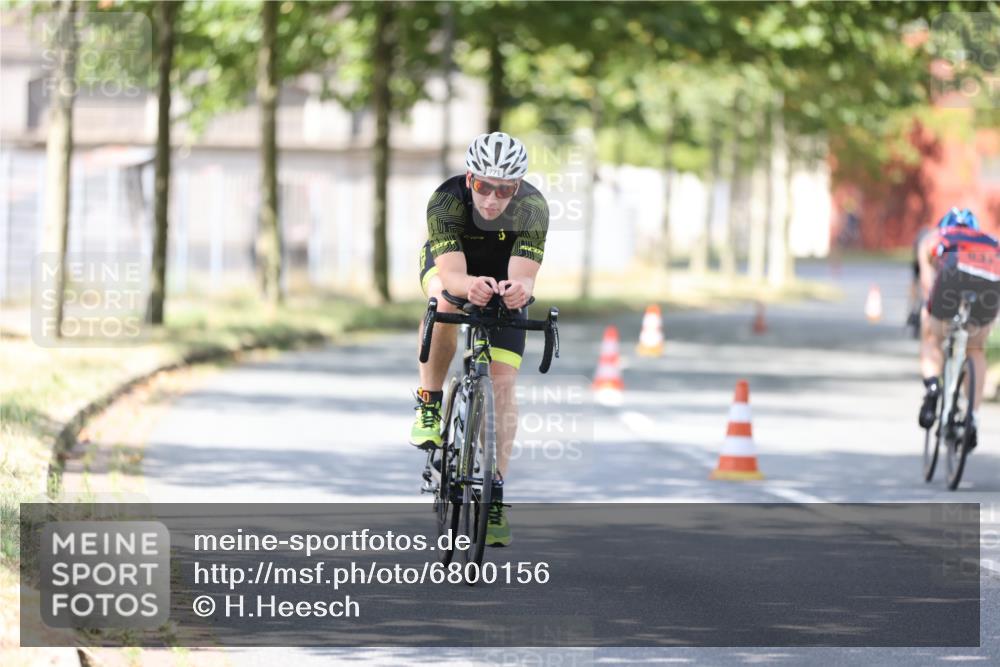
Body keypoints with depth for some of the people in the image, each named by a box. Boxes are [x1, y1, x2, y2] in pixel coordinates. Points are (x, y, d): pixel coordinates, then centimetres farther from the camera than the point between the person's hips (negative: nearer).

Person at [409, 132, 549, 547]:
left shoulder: (532, 208, -34)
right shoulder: (446, 201, -36)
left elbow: (525, 276, -42)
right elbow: (451, 275, -45)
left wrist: (518, 289, -65)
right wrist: (470, 285, -68)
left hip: (504, 282, 1)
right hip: (451, 264, -1)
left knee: (502, 384, -11)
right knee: (445, 302, -37)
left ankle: (494, 493, -6)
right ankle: (430, 404, -19)